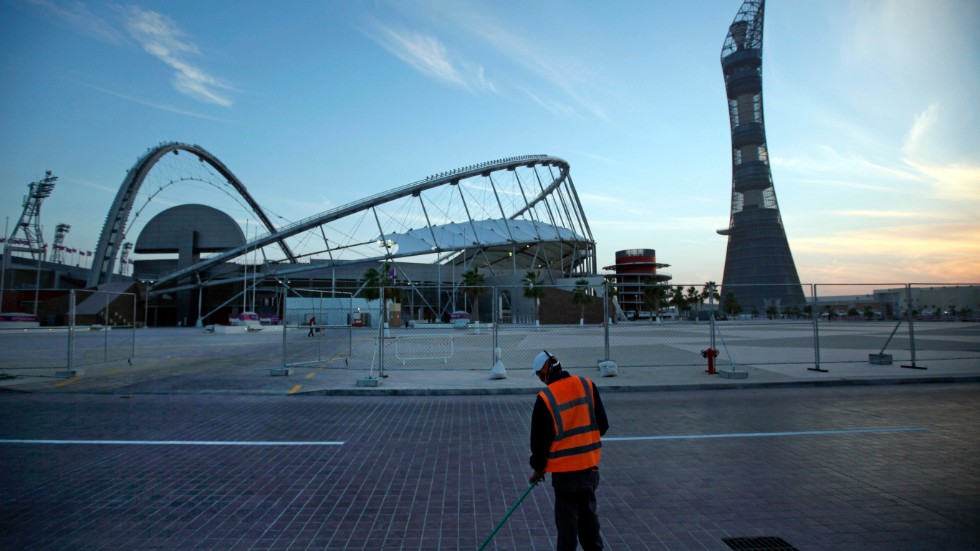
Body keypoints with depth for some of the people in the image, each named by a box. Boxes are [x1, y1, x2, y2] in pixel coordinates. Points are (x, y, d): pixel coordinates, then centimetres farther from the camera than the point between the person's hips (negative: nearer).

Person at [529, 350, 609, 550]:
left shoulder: (545, 398, -15)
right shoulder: (587, 385, -4)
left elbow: (539, 438, -7)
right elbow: (602, 425, 3)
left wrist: (538, 468, 7)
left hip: (563, 468, -4)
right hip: (589, 463, 4)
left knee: (566, 517, 8)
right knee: (588, 510, 21)